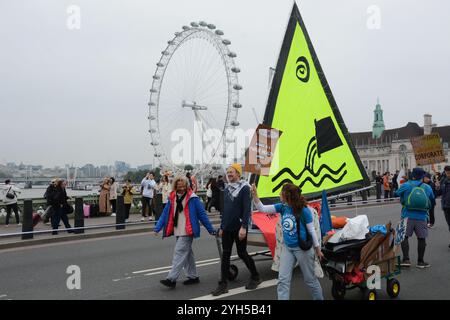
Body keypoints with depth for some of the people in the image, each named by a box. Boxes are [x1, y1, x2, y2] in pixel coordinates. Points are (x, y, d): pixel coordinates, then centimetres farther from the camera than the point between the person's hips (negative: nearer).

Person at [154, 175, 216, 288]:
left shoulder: (192, 198, -10)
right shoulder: (172, 198, 6)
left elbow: (202, 214, -8)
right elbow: (165, 214, 5)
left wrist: (211, 230, -5)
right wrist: (157, 228, -4)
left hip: (187, 231, -6)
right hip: (178, 231, 6)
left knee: (179, 253, -10)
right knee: (187, 253, 15)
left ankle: (171, 279, -8)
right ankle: (193, 276, 26)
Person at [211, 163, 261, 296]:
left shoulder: (244, 188, -10)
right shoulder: (227, 189, 11)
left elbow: (247, 209, -17)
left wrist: (243, 227, -23)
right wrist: (222, 227, 15)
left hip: (239, 228, -6)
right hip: (227, 229, 6)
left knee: (242, 253, 4)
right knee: (225, 255, 4)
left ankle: (255, 277, 25)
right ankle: (223, 284, 7)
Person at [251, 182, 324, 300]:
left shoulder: (304, 210, -19)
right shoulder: (282, 207, -4)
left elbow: (311, 231, -10)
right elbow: (262, 209, -5)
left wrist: (317, 249, -4)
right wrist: (255, 194, -19)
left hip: (302, 248, -5)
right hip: (287, 248, 5)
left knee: (310, 279, 11)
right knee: (283, 280, 5)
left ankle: (319, 298, 33)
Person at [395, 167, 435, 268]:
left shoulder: (406, 185, -5)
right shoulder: (427, 187, 2)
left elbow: (397, 193, 7)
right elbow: (432, 199, 15)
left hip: (408, 216, -1)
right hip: (422, 217, 2)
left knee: (404, 237, 6)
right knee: (421, 238, 10)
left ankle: (406, 259, -1)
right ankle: (420, 262, 16)